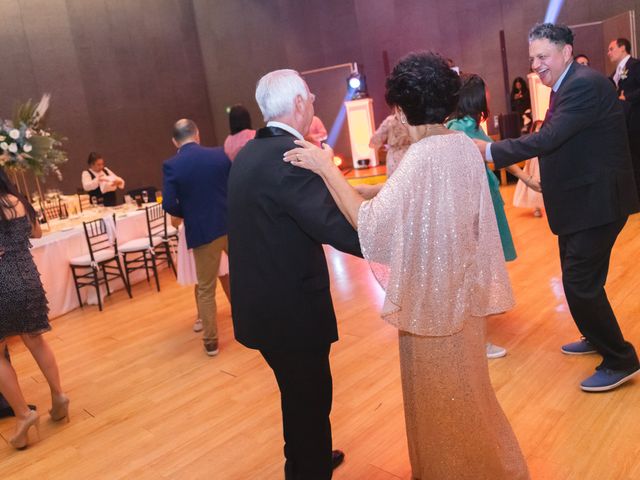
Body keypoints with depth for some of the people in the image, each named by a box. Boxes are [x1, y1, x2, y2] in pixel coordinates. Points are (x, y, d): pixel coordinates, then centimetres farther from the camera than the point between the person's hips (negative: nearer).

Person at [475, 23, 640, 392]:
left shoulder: (585, 85, -20)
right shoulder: (569, 86, 12)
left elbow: (548, 139, -28)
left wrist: (490, 150, -25)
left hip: (597, 200, -10)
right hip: (583, 199, 10)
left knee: (580, 282, -6)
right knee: (578, 277, 20)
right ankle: (598, 337, 40)